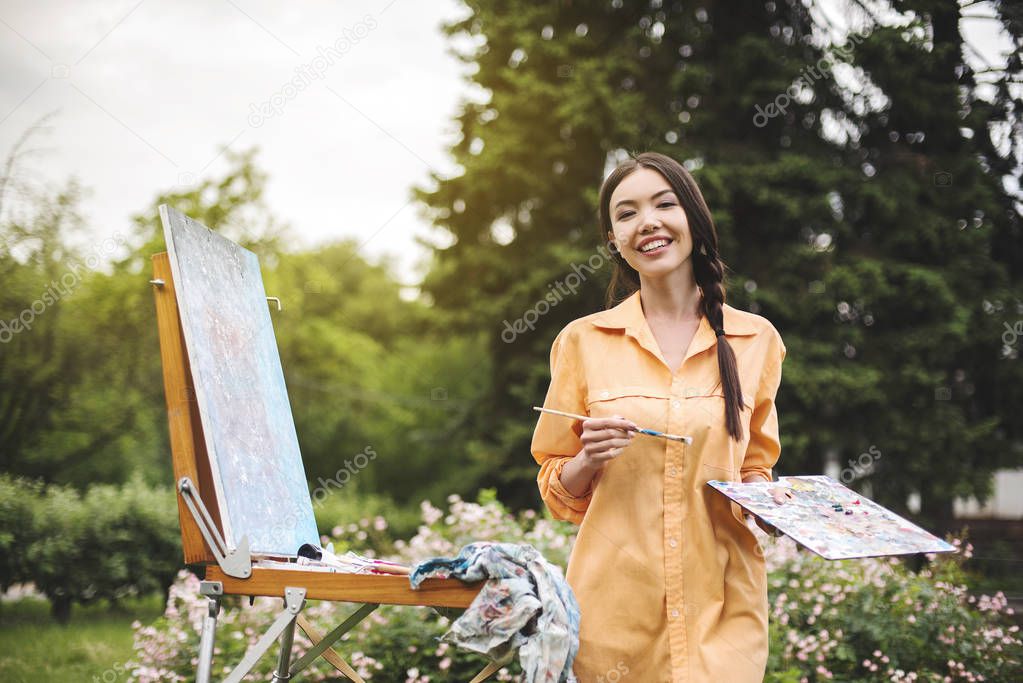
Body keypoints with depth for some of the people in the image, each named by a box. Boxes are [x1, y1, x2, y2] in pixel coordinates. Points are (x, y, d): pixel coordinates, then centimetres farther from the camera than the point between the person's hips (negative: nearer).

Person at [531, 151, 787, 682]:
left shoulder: (755, 340, 6)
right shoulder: (583, 341, 3)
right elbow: (557, 489, 9)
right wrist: (588, 460, -12)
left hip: (719, 600, 1)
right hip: (616, 600, 0)